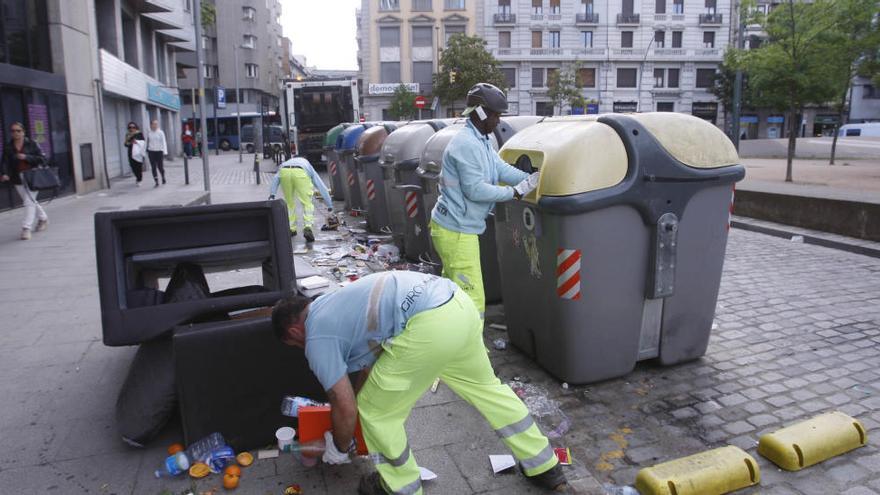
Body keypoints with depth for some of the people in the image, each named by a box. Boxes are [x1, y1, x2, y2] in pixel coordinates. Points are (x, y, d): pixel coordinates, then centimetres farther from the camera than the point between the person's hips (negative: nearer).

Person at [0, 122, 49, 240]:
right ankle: (43, 218, 38)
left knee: (29, 202, -11)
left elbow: (42, 159, -8)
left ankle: (26, 228, -10)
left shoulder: (32, 144, -4)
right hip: (17, 180, 4)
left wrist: (26, 157, -19)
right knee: (30, 201, 16)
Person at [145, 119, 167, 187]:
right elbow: (147, 142, 11)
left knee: (160, 166, -1)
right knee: (153, 167, -1)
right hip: (151, 151, 2)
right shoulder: (148, 132, 4)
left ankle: (163, 177, 30)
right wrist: (146, 150, 12)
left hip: (159, 151, -2)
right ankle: (156, 182, 4)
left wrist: (165, 151, -15)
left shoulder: (160, 132, -4)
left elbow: (163, 142, -7)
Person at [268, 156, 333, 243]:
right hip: (300, 173, -2)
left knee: (289, 203, 21)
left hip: (284, 171, 2)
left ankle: (291, 229, 19)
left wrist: (271, 194, 15)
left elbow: (276, 179, 23)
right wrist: (330, 206, 42)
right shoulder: (308, 166, 40)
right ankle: (308, 227, -14)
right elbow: (322, 188, 38)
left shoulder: (285, 164, 44)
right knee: (307, 203, 5)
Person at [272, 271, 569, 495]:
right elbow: (371, 355, 42)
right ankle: (545, 468, 43)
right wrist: (356, 392, 55)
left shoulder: (317, 339, 6)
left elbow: (345, 408, 7)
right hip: (459, 304, 10)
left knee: (376, 411, 12)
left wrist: (339, 449, 27)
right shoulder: (333, 305, 31)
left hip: (431, 327, -10)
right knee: (485, 386, 28)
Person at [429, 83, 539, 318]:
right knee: (472, 301, -6)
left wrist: (534, 180, -2)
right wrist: (515, 192, -16)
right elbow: (476, 190, -22)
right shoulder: (467, 144, -19)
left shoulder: (481, 142, 14)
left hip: (454, 227, 11)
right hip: (456, 232, -11)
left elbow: (503, 170, 8)